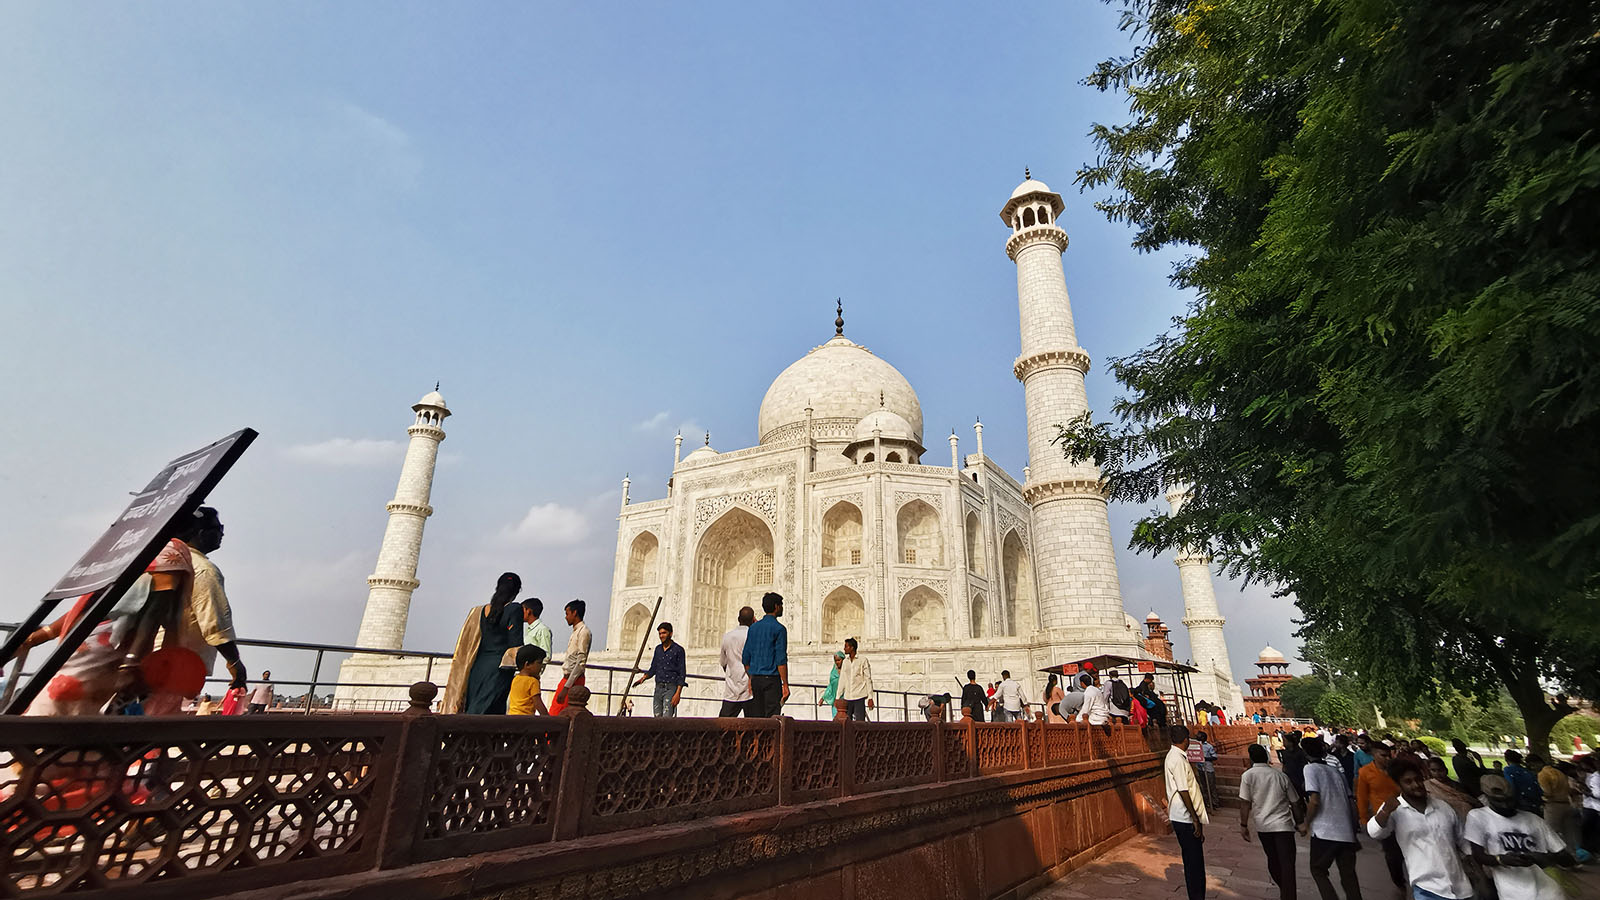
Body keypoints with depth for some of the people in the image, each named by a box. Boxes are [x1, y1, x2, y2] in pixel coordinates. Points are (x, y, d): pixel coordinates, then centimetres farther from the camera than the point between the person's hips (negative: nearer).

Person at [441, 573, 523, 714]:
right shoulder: (514, 609, -7)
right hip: (499, 668, -5)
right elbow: (515, 643, -10)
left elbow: (466, 642, 12)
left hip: (478, 666, 6)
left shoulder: (479, 611, 10)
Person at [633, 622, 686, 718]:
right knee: (657, 718, 3)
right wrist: (643, 678, 3)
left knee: (667, 718, -17)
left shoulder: (678, 650, -5)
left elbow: (682, 673, -7)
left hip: (671, 688, -6)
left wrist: (678, 693, -15)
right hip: (658, 688, 6)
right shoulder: (658, 649, 14)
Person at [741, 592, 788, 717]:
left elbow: (745, 657, 12)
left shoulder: (753, 627, 11)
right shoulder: (779, 629, -8)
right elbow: (781, 660, -13)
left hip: (755, 679, 6)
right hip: (771, 679, -6)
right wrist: (785, 685, -11)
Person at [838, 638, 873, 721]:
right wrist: (838, 697, 12)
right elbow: (842, 680, 15)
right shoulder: (845, 662, 12)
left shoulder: (862, 660, -2)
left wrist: (870, 697, -8)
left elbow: (868, 679, -3)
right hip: (847, 697, 5)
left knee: (860, 723, -5)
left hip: (859, 697, -5)